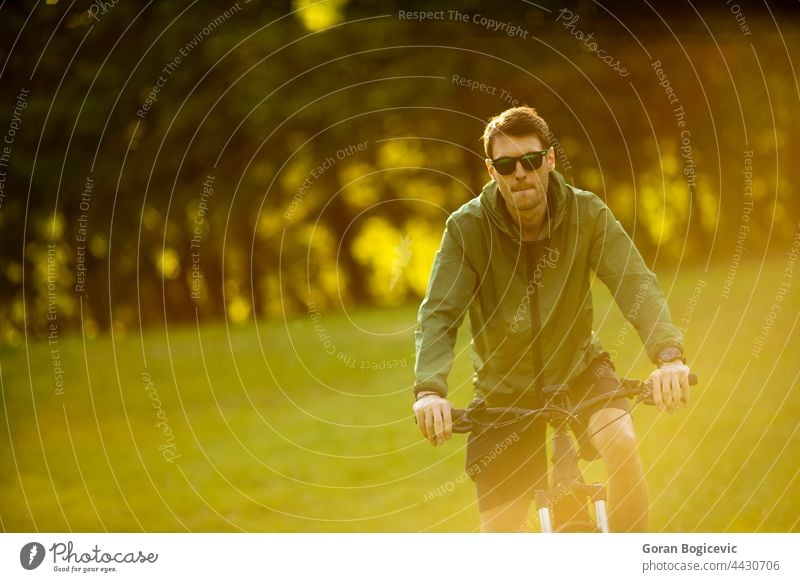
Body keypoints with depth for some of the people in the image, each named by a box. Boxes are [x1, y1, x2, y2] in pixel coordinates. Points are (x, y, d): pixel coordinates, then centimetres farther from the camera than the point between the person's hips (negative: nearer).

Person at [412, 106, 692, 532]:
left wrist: (669, 355, -48)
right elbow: (438, 314, -28)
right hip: (505, 389, 0)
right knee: (498, 535, -6)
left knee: (621, 441, -32)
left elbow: (636, 284, -29)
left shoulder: (587, 214, -17)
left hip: (578, 369, 0)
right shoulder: (468, 228, -19)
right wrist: (429, 389, -47)